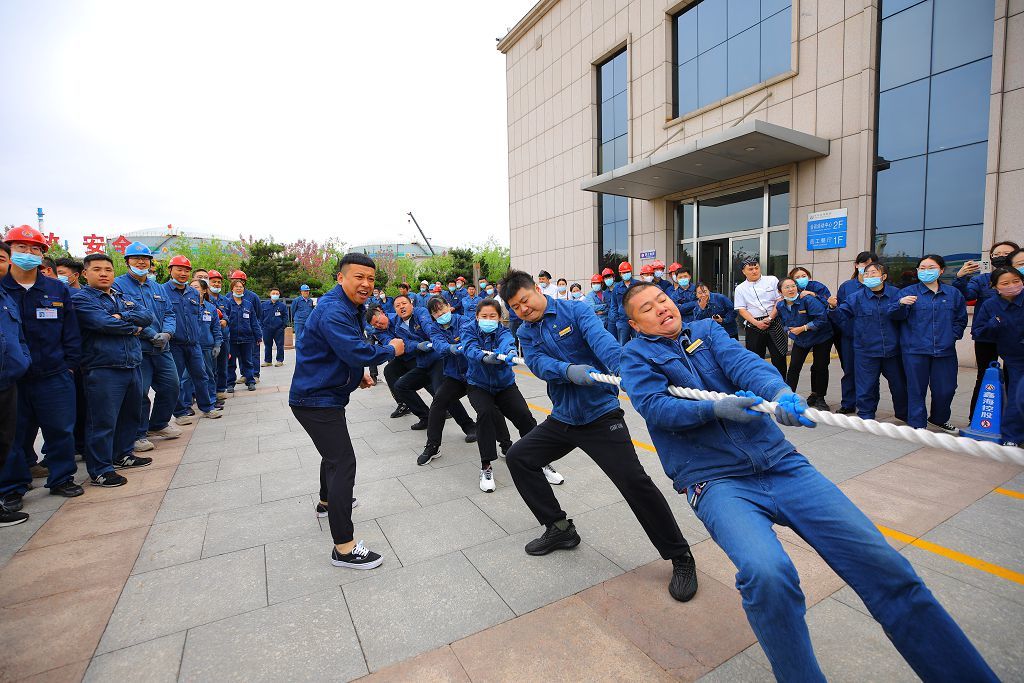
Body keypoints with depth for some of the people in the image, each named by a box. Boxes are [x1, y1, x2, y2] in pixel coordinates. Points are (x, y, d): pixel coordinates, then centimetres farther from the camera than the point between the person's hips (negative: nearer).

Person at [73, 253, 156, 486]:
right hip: (103, 369, -7)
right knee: (103, 422, -3)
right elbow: (104, 323, -18)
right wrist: (134, 327, -4)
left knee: (130, 414, 17)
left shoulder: (123, 298, 18)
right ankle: (100, 469, 7)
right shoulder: (81, 298, -3)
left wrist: (123, 317, -15)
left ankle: (123, 455, 32)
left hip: (132, 366, 7)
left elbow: (147, 316, 2)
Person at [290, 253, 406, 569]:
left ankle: (328, 500, 53)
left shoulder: (349, 307, 9)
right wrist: (391, 350, -18)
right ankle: (344, 548, -5)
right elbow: (357, 351, -34)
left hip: (324, 393, 11)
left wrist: (357, 373, 8)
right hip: (316, 400, -11)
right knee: (343, 463, -12)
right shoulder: (334, 312, -25)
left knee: (334, 450, 28)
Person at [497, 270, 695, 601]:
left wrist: (620, 366, -49)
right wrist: (570, 370, -35)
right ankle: (559, 528, 21)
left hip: (601, 415, -6)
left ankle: (681, 558, 6)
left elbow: (600, 339, -28)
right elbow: (539, 364, -13)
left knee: (635, 482, -14)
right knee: (518, 457, 6)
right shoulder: (527, 334, 6)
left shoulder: (575, 312, -8)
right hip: (562, 418, 6)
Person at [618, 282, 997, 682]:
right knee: (766, 573, -29)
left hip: (780, 463, 4)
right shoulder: (636, 355, 5)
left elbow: (742, 361, -6)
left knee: (884, 564, -5)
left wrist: (779, 391, -26)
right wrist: (715, 409, -23)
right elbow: (654, 405, -10)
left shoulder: (705, 330, 12)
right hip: (716, 481, -3)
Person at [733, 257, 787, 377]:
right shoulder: (740, 288, 9)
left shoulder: (772, 280, 8)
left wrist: (769, 318, -9)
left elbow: (780, 300, 2)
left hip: (774, 323, 0)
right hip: (753, 326, 1)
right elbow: (741, 310, 2)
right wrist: (756, 323, -11)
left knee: (779, 357, -1)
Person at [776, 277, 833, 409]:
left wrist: (803, 328, -27)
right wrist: (788, 330, -8)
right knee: (794, 367, -4)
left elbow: (822, 318, -29)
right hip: (800, 340, 4)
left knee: (820, 367, 2)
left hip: (821, 337, -4)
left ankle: (819, 398, 19)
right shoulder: (780, 306, -7)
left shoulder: (808, 300, -25)